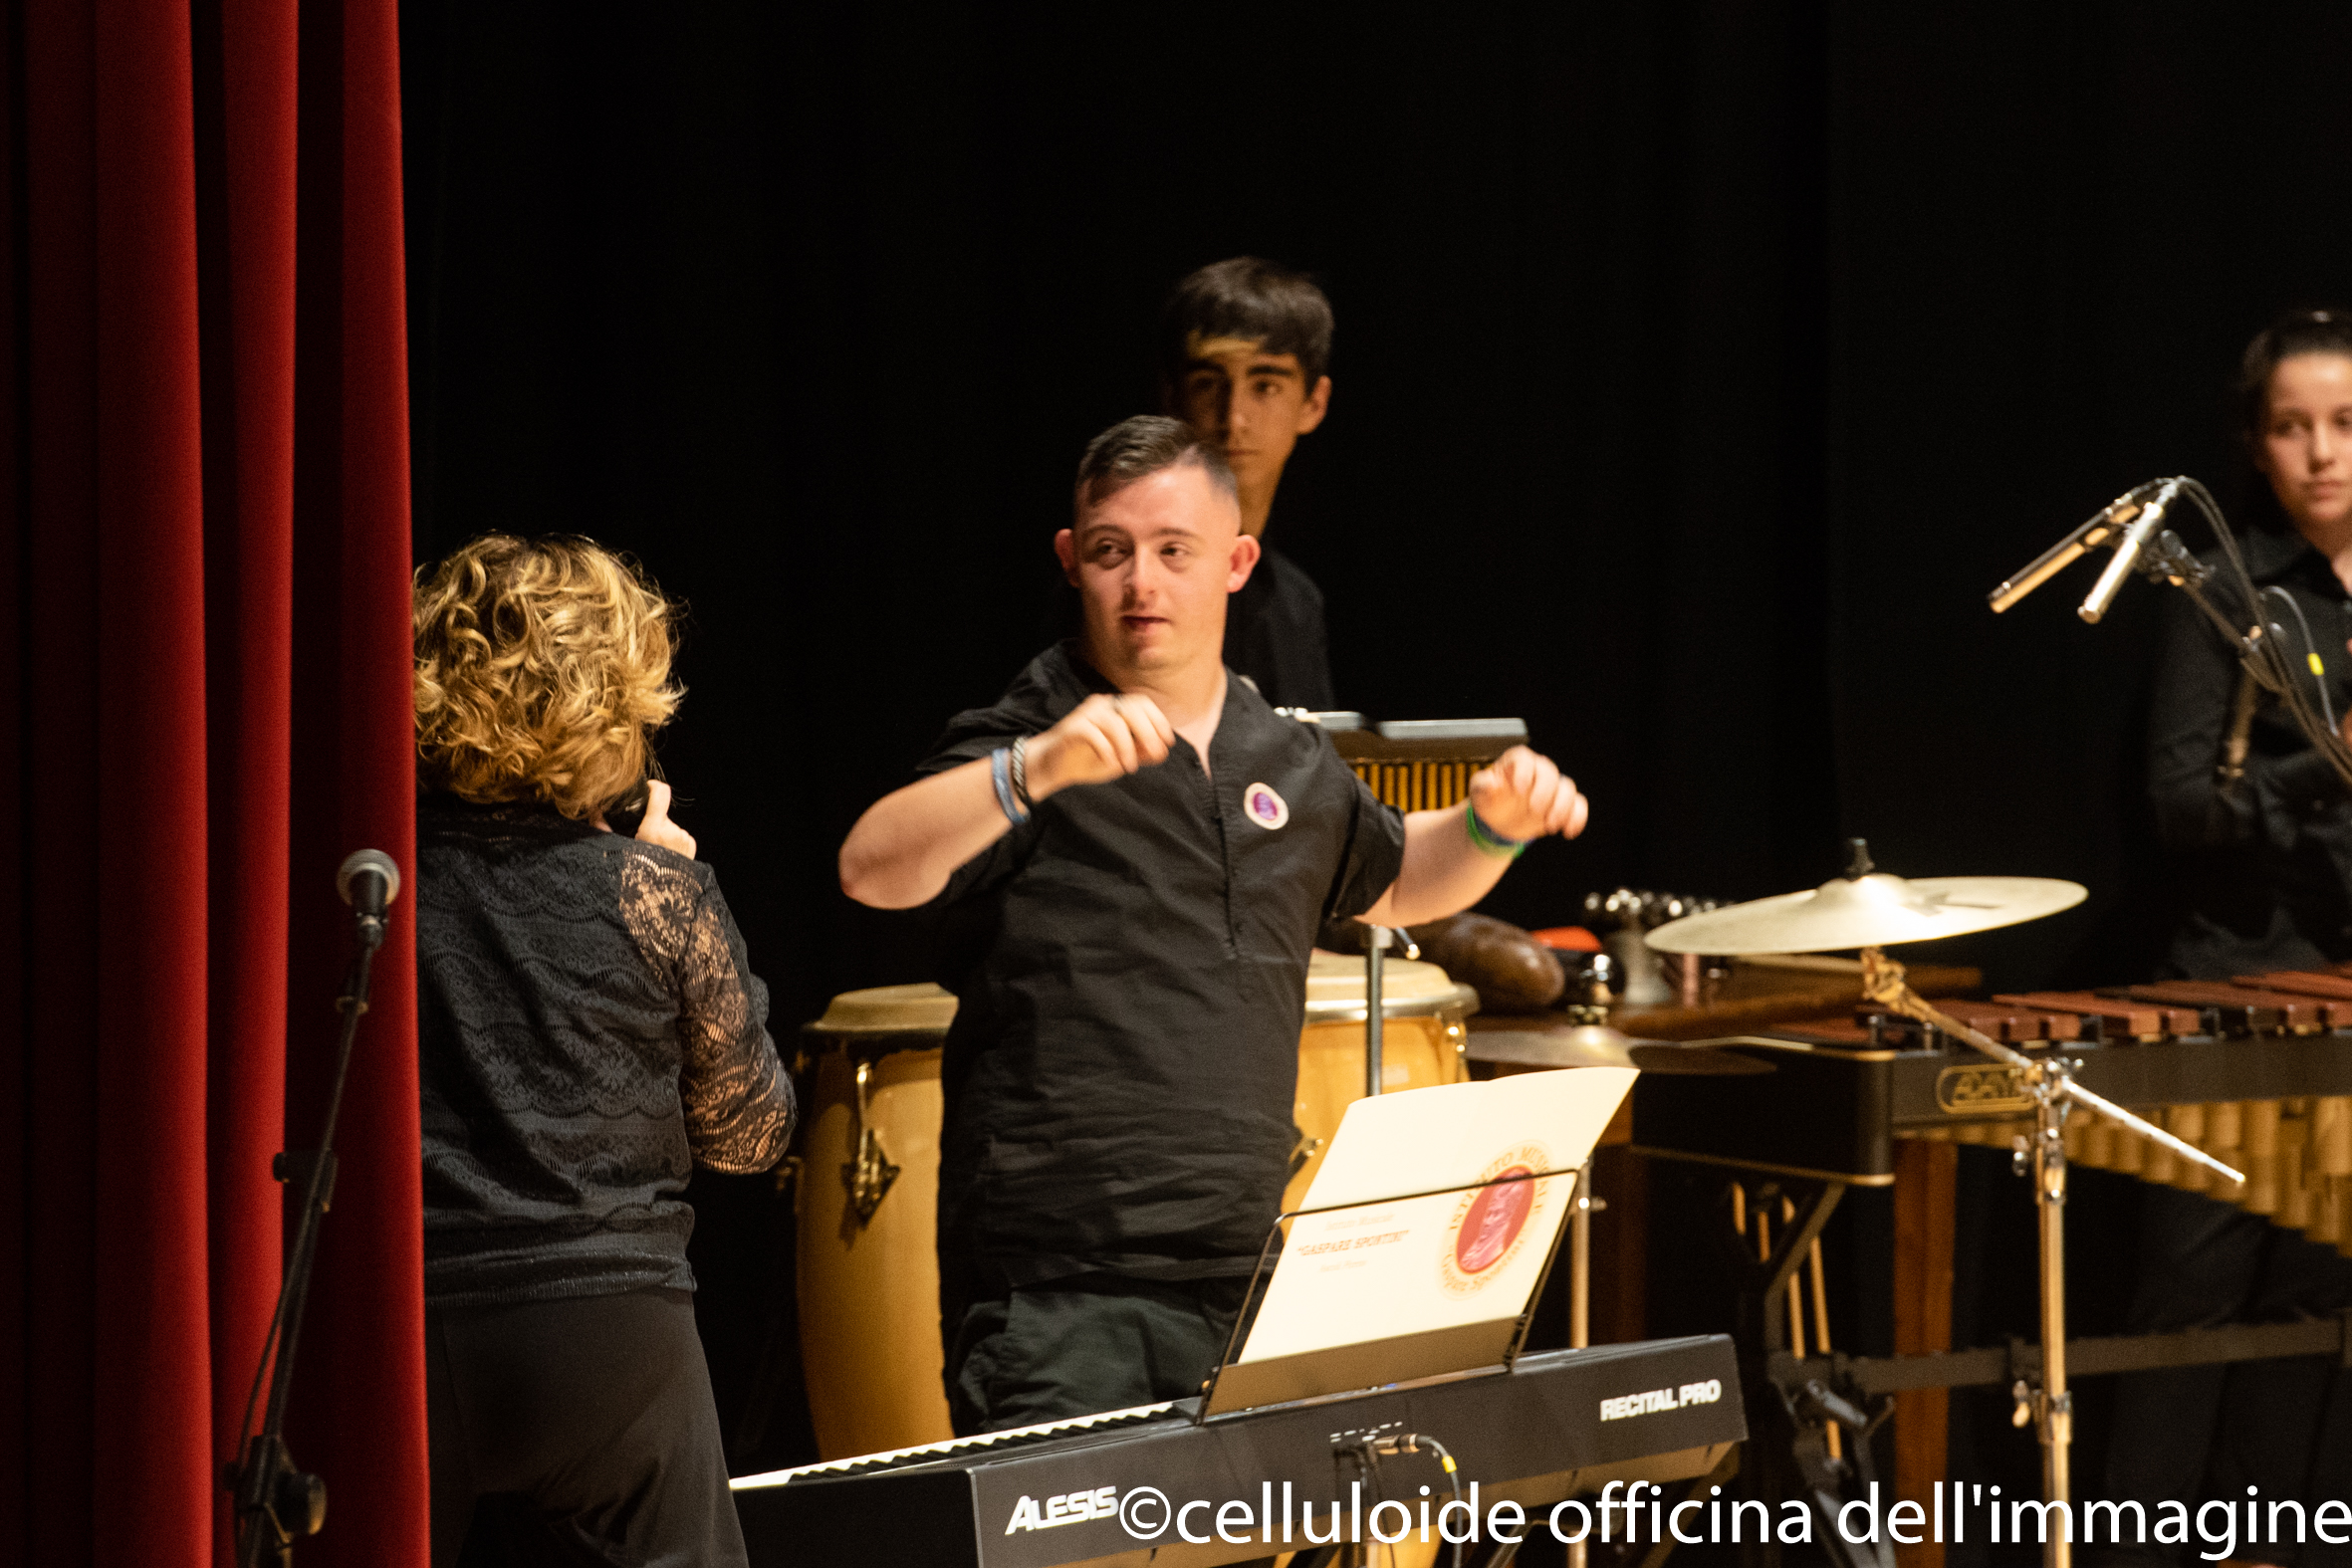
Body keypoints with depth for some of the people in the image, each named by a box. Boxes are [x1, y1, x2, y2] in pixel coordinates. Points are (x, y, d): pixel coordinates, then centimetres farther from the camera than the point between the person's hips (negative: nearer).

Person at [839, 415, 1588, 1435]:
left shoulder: (1290, 766, 15)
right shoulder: (1019, 755, -5)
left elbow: (1392, 881, 34)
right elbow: (872, 872, -24)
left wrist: (1494, 824, 13)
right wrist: (1037, 770, -39)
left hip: (1248, 1289, 6)